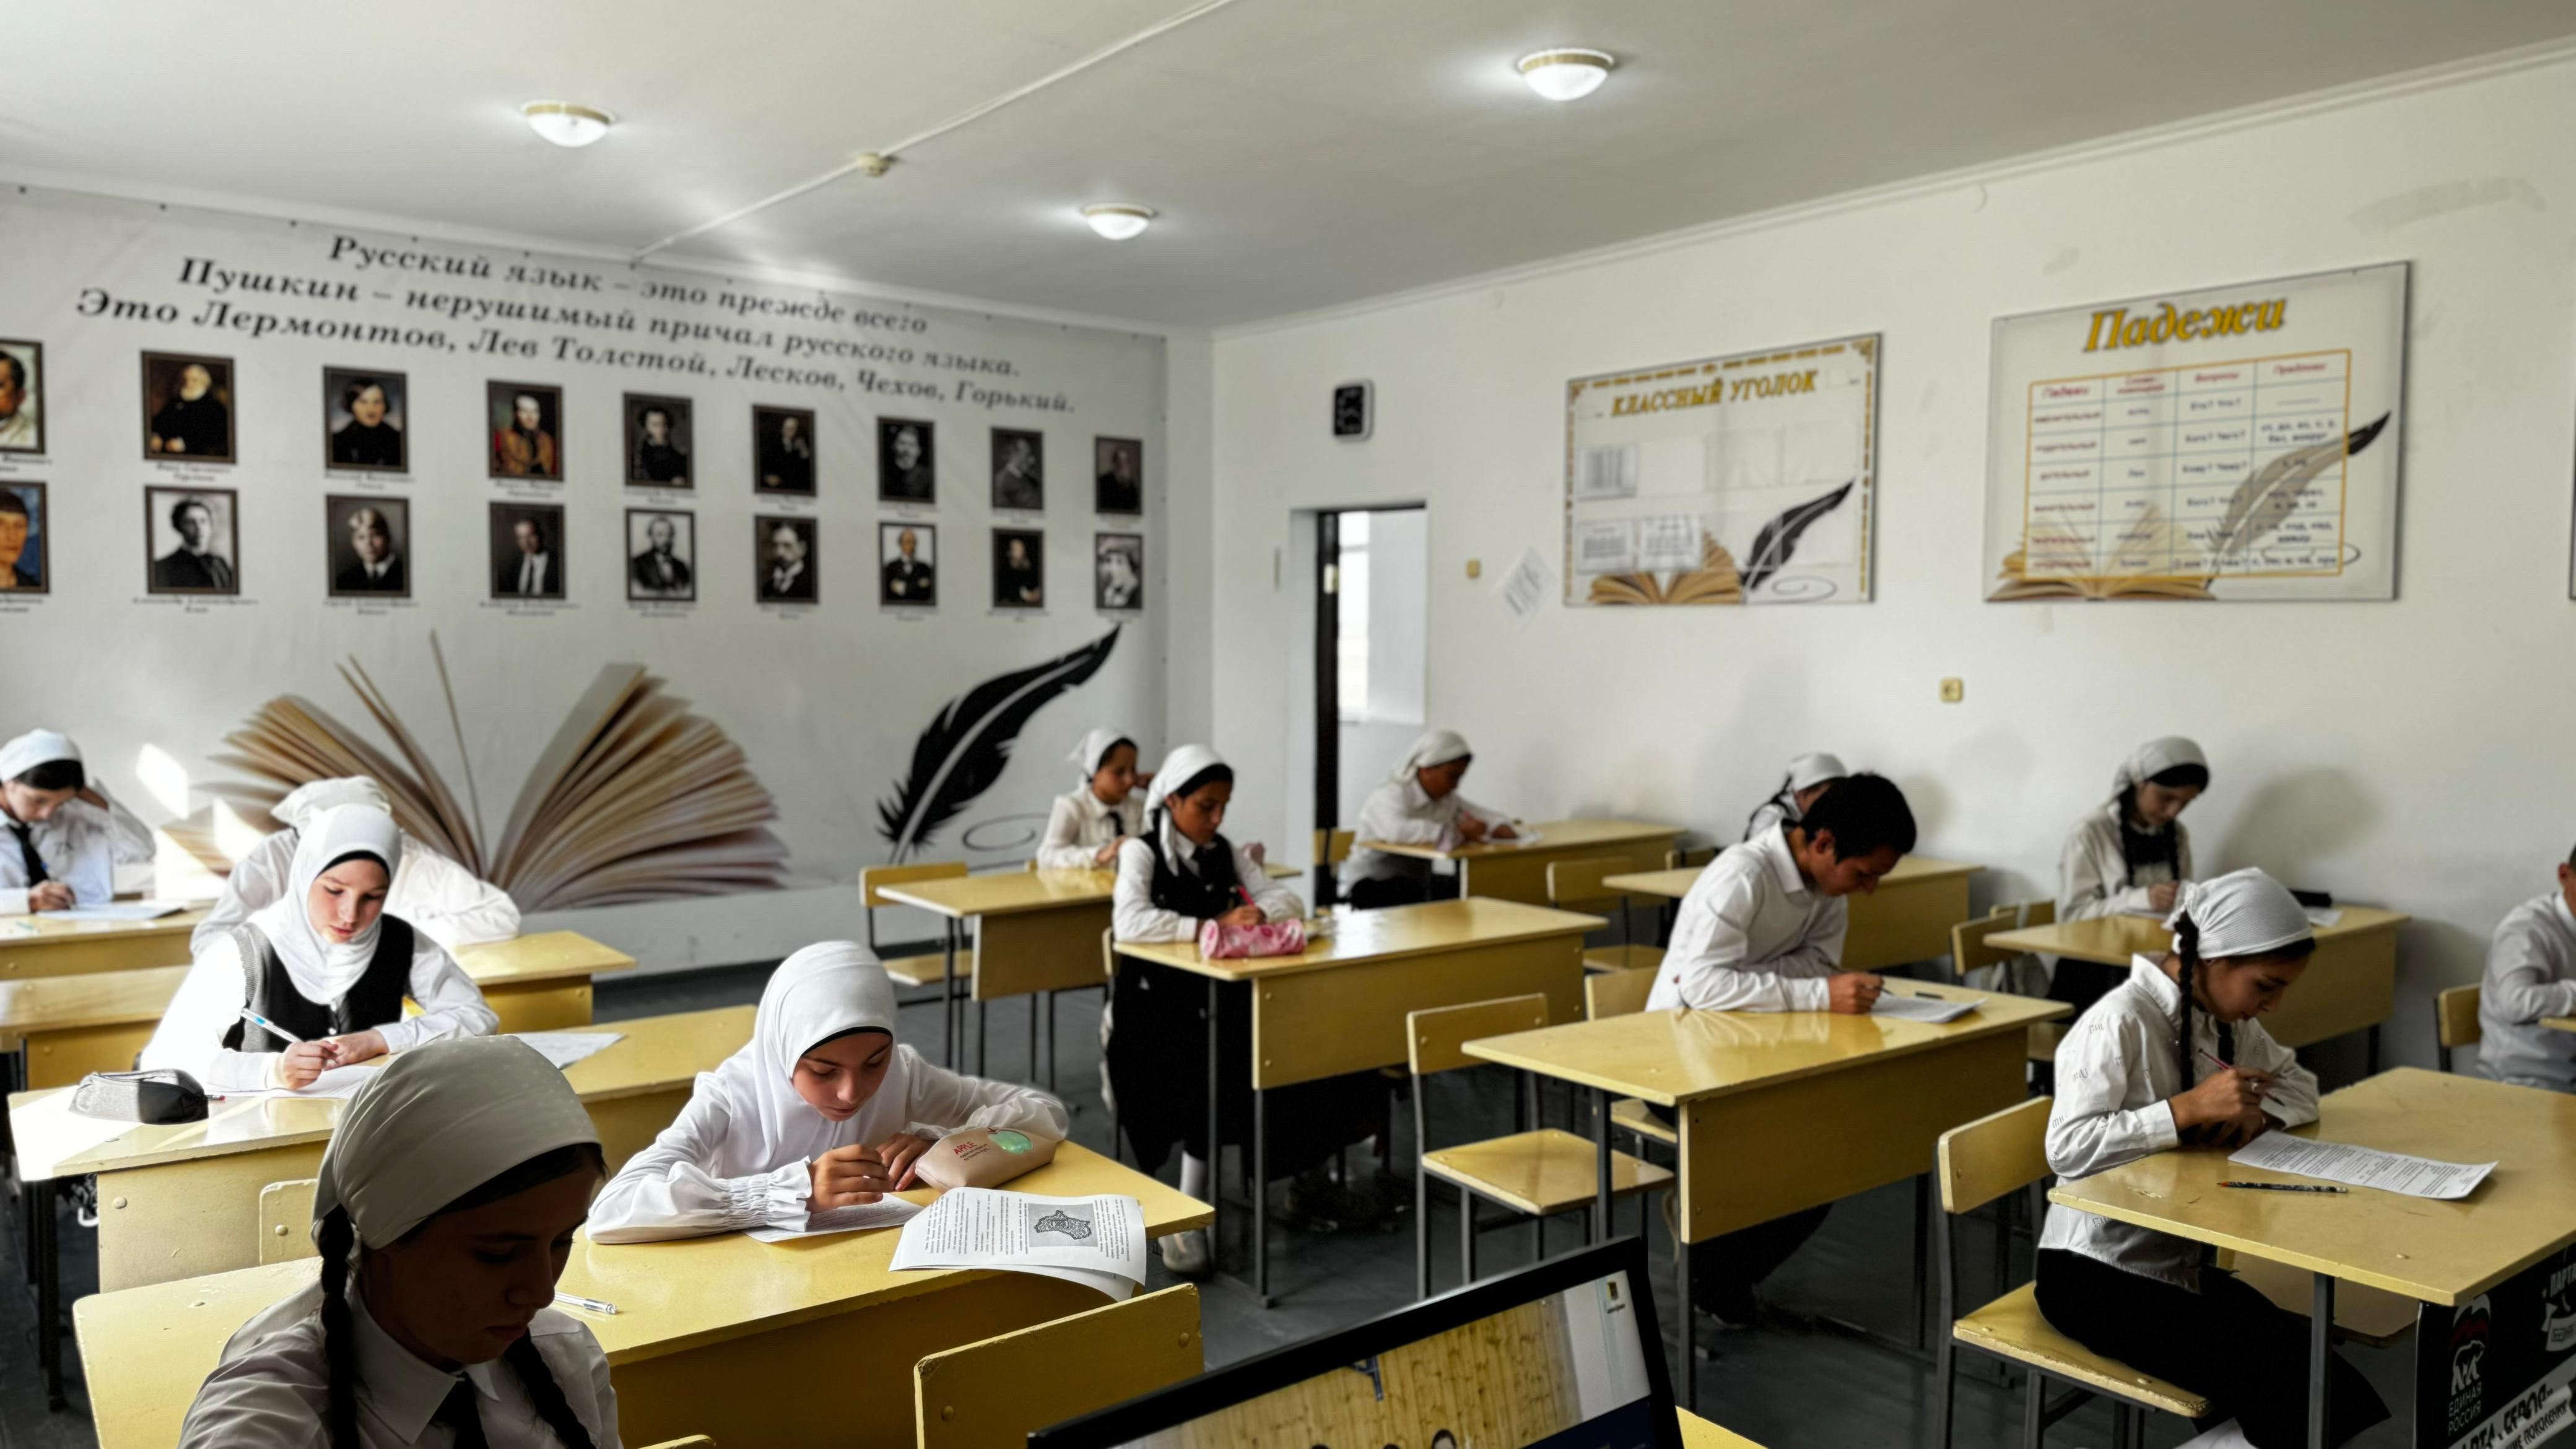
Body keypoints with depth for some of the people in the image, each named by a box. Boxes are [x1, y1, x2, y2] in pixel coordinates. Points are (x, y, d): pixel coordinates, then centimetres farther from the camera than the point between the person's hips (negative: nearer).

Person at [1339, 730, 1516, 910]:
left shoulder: (1448, 799, 11)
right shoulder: (1388, 796, -16)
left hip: (1416, 881, 8)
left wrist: (1504, 831, -13)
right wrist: (1458, 832, -38)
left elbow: (1489, 817, 13)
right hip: (1373, 883, -8)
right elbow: (1396, 831, -38)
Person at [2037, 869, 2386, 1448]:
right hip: (2096, 1273, -8)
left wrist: (2257, 1113, -7)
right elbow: (2068, 1149, -30)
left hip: (2181, 1264, 8)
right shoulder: (2120, 1022, -21)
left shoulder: (2224, 1017, 5)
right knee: (2274, 1380, -21)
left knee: (2312, 1368, -13)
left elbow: (2299, 1085, 15)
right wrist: (2190, 1108, -30)